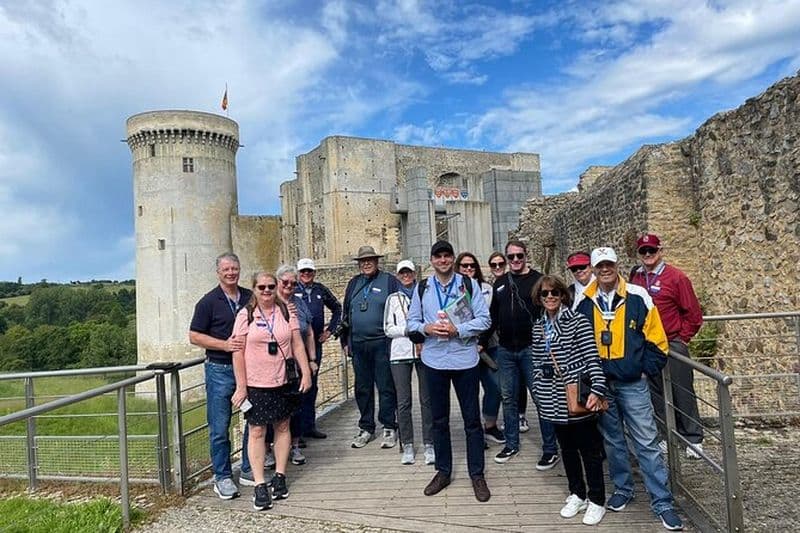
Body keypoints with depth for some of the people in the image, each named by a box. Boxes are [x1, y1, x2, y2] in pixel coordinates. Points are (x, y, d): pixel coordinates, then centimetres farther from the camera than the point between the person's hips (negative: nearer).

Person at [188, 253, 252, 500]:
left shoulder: (250, 298, 8)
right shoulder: (208, 302, -4)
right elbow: (194, 336, -5)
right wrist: (225, 344, -17)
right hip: (220, 370, -4)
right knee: (219, 427, 2)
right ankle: (223, 476, 16)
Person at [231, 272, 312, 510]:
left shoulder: (286, 312, 4)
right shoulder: (245, 315, -3)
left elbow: (297, 344, 4)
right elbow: (238, 353, -4)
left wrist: (306, 372, -3)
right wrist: (241, 386, -7)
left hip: (284, 381, 3)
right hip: (256, 384, -2)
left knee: (282, 427, 11)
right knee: (257, 431, 0)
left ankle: (280, 477, 24)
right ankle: (259, 485, 7)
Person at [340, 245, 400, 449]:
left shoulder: (390, 282, 0)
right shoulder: (353, 284, 14)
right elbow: (346, 313, 19)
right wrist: (345, 340, 15)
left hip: (382, 343, -4)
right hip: (358, 345, 5)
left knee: (385, 387, 2)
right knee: (362, 388, 11)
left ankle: (389, 428, 14)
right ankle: (366, 428, 24)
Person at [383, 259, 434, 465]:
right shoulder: (393, 298, 13)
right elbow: (388, 329, 7)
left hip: (424, 351, -1)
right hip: (400, 352, 1)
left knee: (427, 399, 0)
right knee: (403, 401, 2)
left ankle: (429, 444, 8)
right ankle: (407, 445, 12)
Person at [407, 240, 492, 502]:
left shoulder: (468, 284, -2)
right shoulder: (422, 288, 5)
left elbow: (484, 319, -5)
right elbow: (412, 321, 8)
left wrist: (458, 329, -17)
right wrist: (426, 328, -13)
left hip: (465, 360, -2)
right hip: (435, 360, 2)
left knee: (472, 419, 7)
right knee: (439, 420, 13)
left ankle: (477, 474, 21)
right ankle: (443, 471, 29)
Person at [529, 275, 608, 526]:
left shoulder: (578, 321, -9)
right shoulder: (538, 327, 8)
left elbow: (592, 358, -12)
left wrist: (597, 389, -20)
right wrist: (538, 392, 11)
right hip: (554, 399, 5)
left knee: (589, 449, 7)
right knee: (567, 449, 16)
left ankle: (597, 501, 23)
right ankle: (577, 495, 32)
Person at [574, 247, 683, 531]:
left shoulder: (638, 297, -7)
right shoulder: (583, 303, -1)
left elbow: (656, 339, -2)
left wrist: (647, 370, -5)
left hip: (633, 383, -2)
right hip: (600, 384, 3)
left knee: (647, 442, 2)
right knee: (612, 440, 16)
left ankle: (662, 502, 13)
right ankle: (622, 489, 33)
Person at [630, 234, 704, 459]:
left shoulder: (676, 278, -7)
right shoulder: (636, 278, 6)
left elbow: (693, 314, -6)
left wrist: (681, 339, -3)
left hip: (672, 345, -4)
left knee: (683, 393, 4)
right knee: (657, 394, 12)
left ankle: (693, 439, 17)